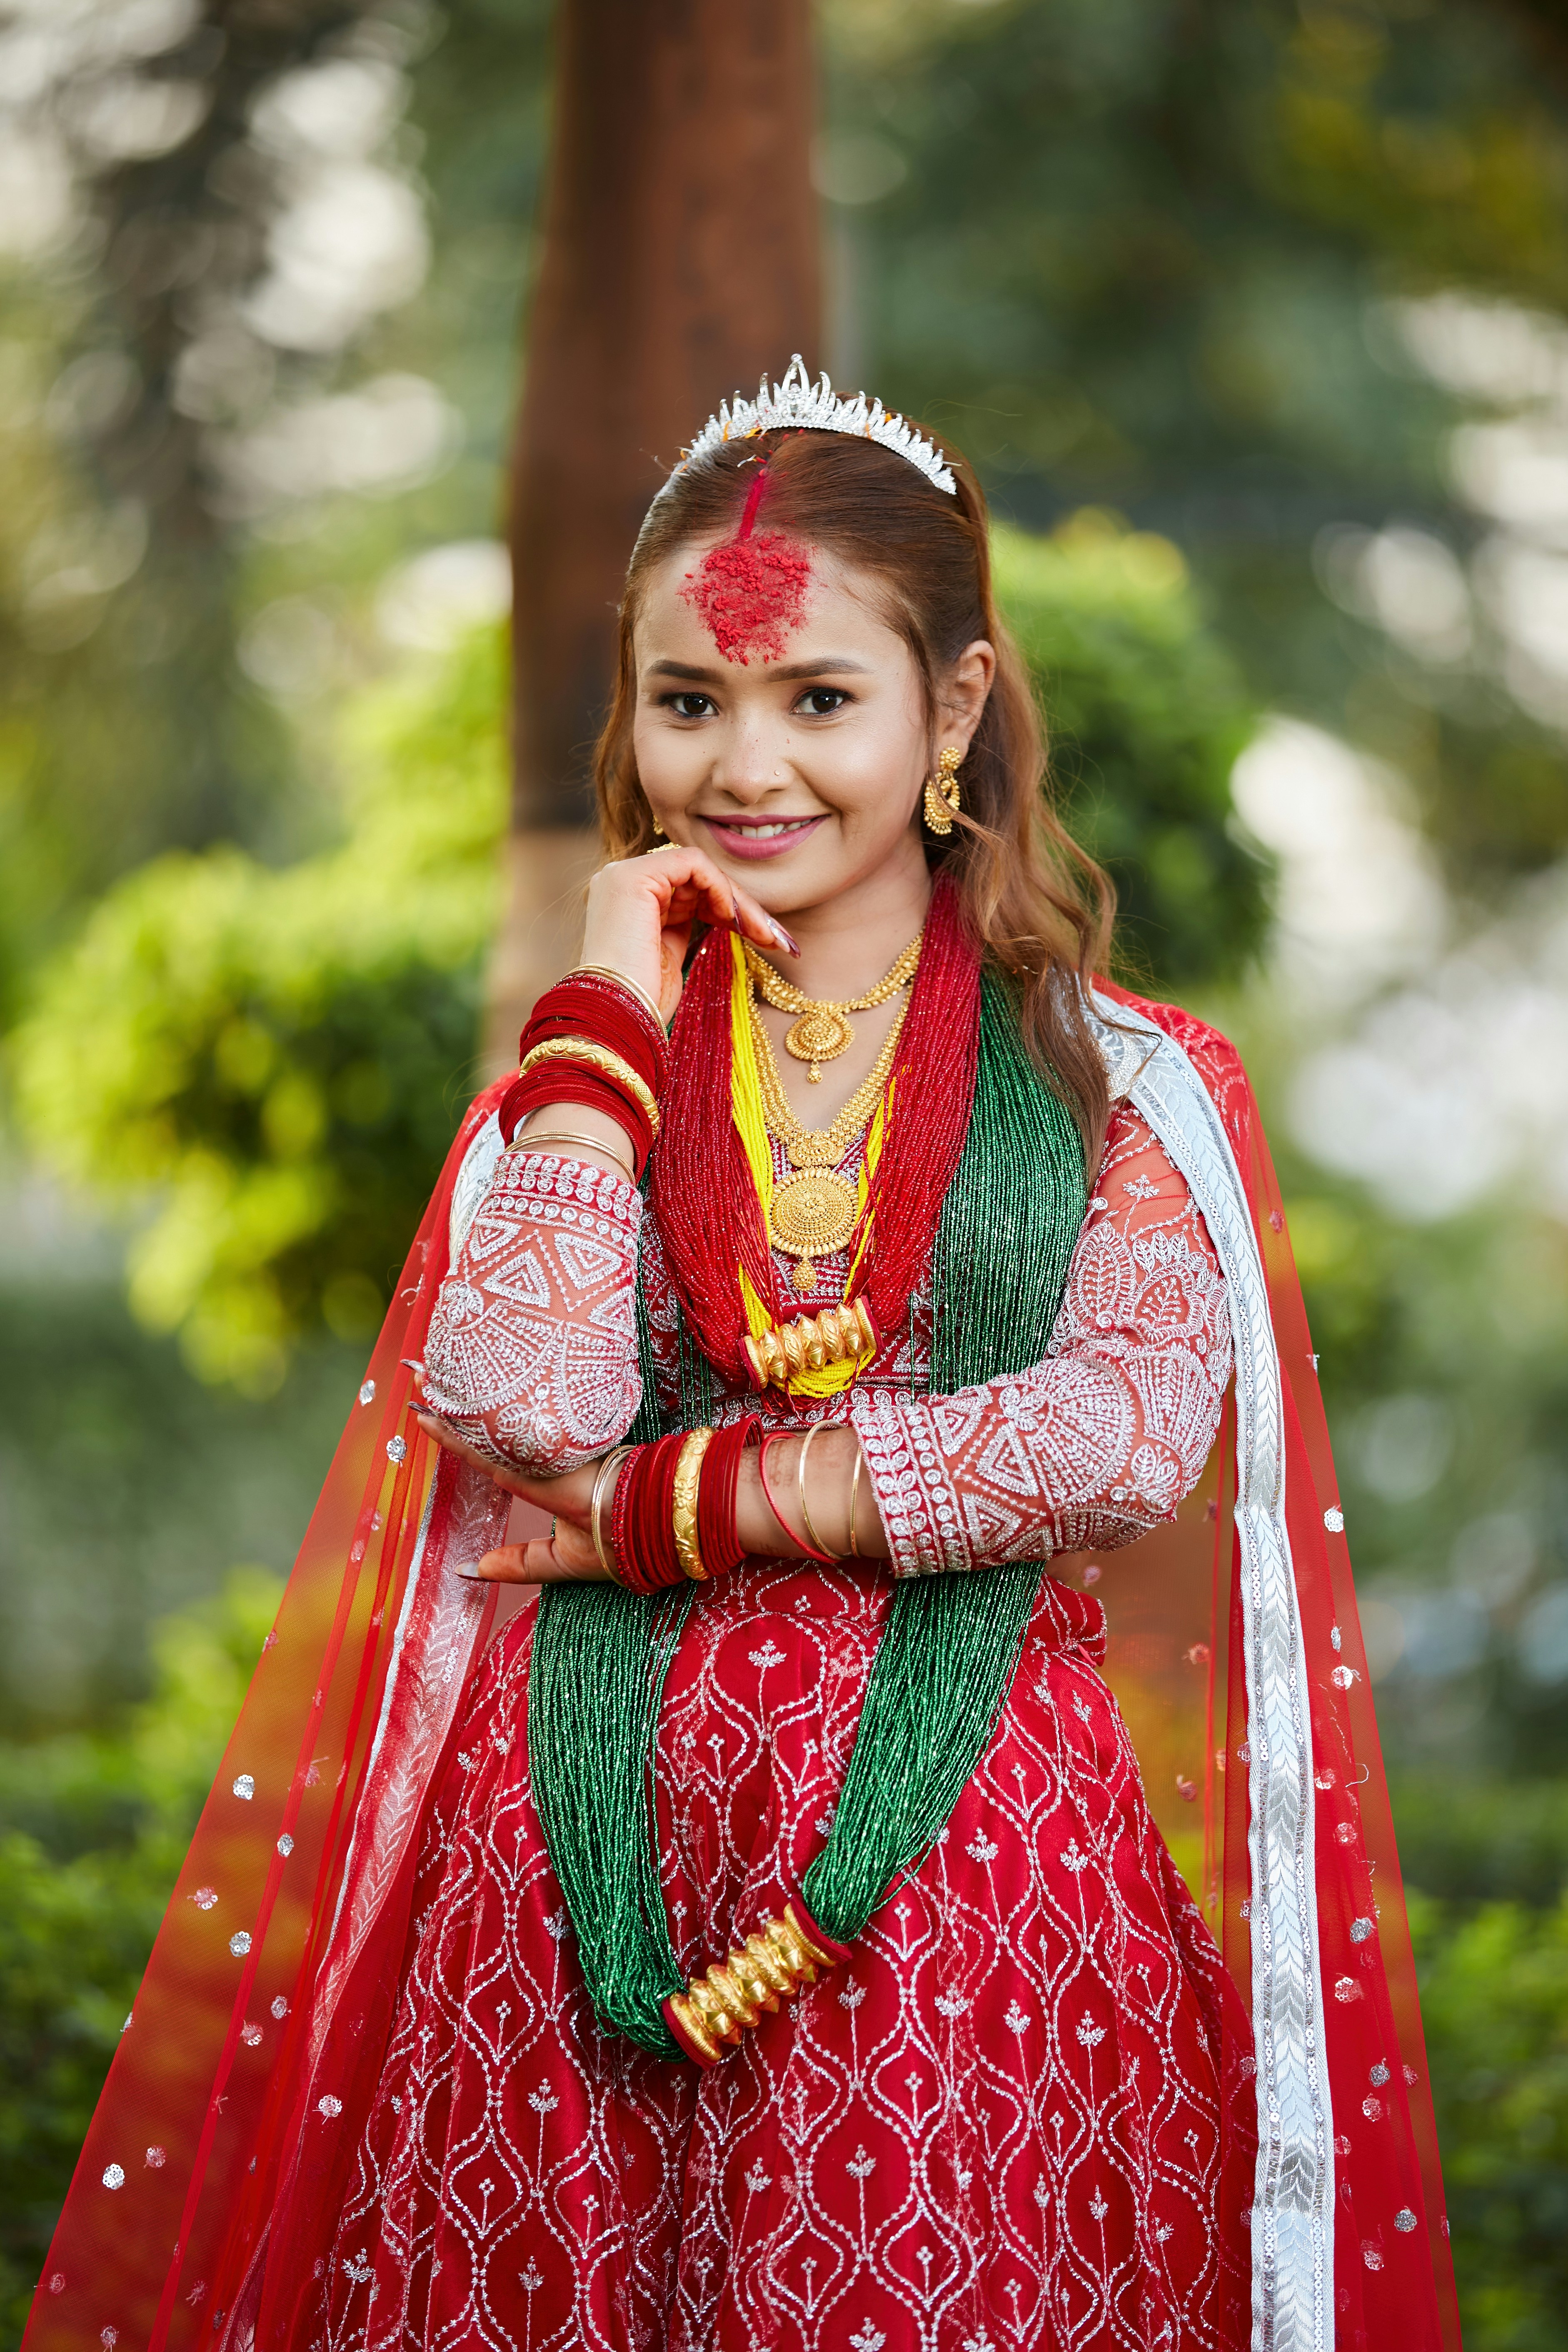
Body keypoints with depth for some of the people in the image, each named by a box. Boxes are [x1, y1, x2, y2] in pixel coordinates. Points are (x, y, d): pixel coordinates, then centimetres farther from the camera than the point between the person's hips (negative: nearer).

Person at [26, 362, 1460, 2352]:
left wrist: (673, 1507, -8)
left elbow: (1136, 1435, -12)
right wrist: (614, 1016, -2)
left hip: (961, 1838, -2)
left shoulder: (1116, 1078, 6)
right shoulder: (587, 1065, 12)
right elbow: (528, 1414, -7)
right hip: (594, 1841, 2)